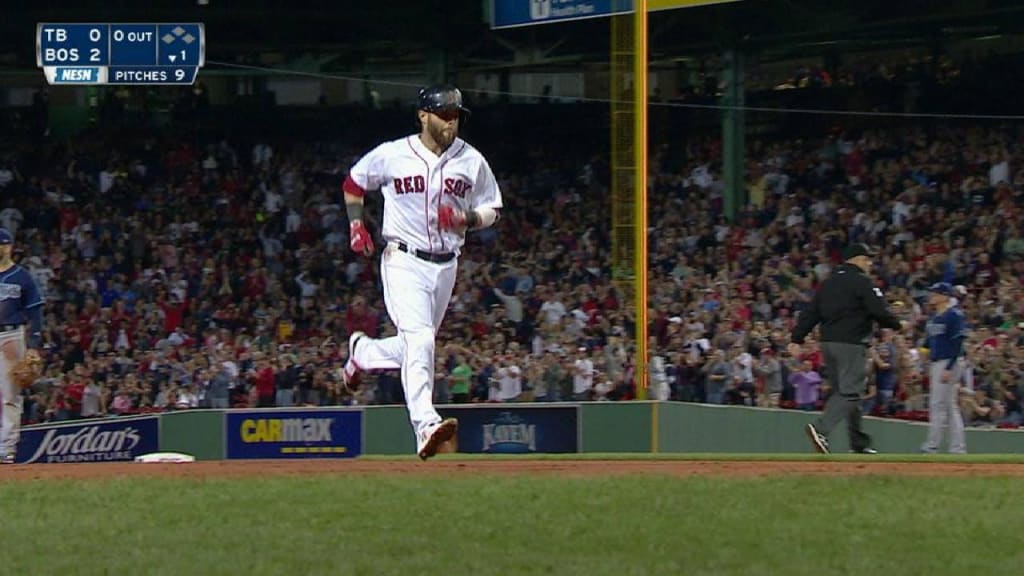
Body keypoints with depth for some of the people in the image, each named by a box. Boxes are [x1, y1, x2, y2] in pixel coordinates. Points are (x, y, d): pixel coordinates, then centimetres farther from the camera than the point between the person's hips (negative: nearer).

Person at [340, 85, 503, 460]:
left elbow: (491, 210, 12)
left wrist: (467, 218, -9)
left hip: (445, 266, 5)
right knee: (419, 338, -22)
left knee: (415, 348, 12)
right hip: (404, 261, -4)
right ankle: (426, 426, -31)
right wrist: (356, 224, 1)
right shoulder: (392, 155, -3)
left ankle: (362, 351, 45)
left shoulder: (472, 162, 3)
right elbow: (353, 183, 13)